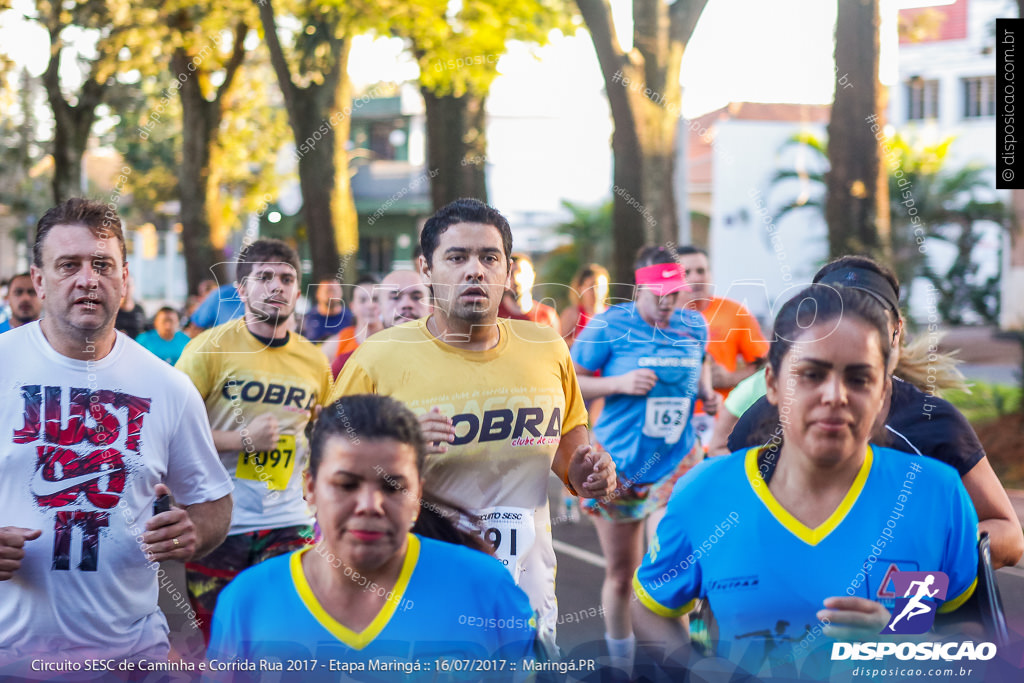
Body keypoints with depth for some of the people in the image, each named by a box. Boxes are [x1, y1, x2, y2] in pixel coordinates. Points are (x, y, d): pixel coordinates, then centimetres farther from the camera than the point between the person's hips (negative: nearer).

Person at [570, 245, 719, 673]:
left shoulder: (694, 326, 2)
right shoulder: (610, 326, -9)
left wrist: (706, 391, 5)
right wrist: (621, 383, -19)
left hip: (677, 462, 2)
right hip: (618, 466, -1)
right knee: (621, 573, 11)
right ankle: (621, 664, 31)